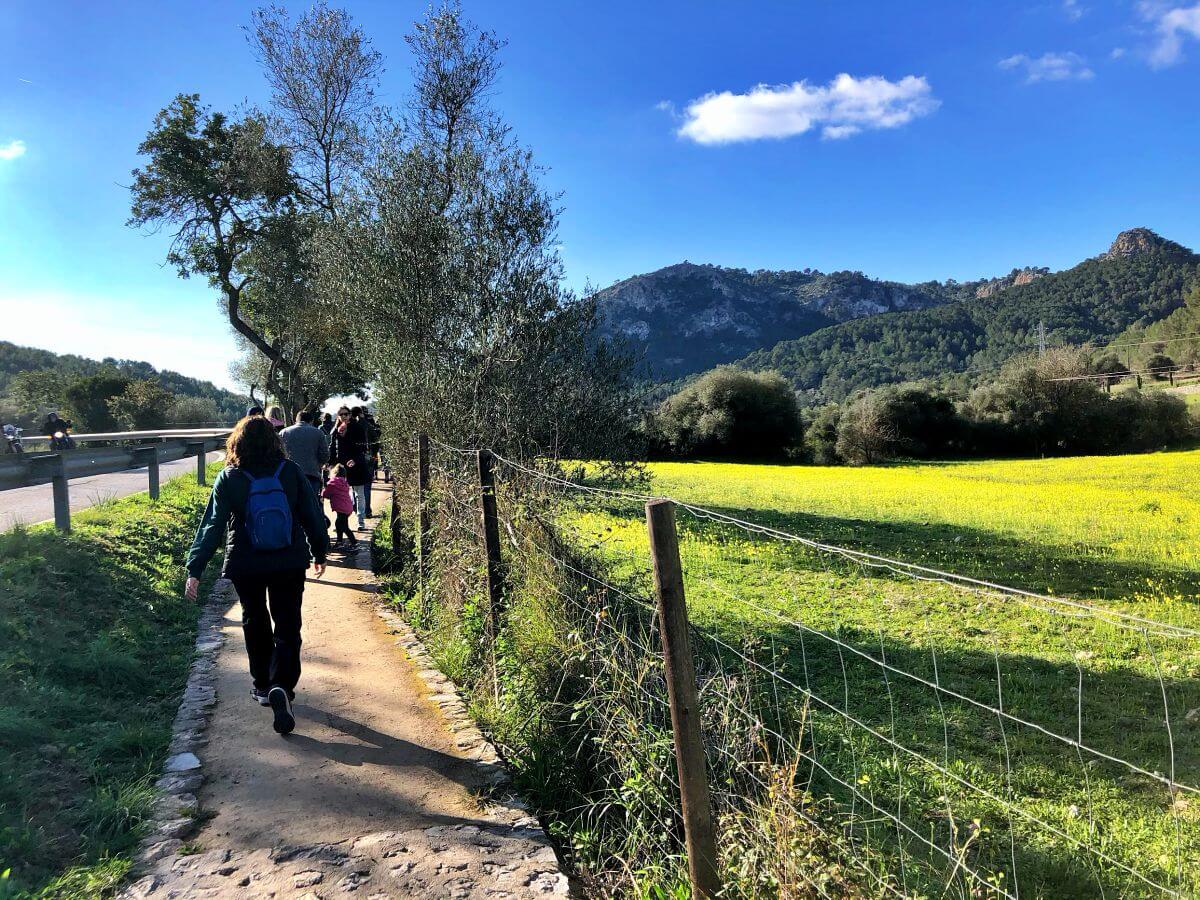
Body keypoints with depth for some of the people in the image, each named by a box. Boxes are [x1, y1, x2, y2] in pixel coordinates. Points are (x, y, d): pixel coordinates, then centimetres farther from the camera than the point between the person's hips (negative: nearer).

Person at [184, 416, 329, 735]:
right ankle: (282, 686, -15)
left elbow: (211, 526, -8)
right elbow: (313, 515, 0)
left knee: (255, 624, 20)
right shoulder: (291, 472, -6)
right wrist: (319, 553, 14)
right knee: (288, 628, 6)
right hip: (289, 564, 0)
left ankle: (264, 686, 30)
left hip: (246, 567, 0)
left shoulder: (229, 479, -8)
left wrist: (195, 569, -2)